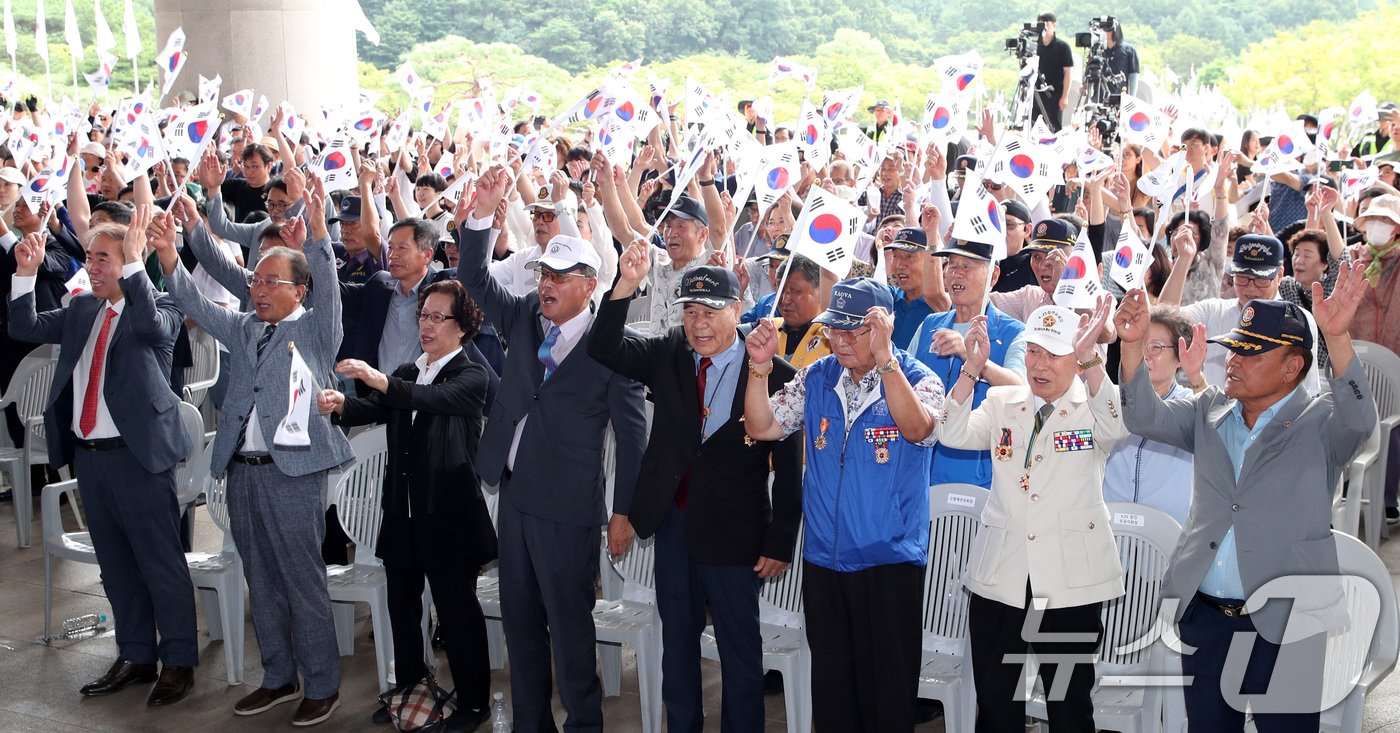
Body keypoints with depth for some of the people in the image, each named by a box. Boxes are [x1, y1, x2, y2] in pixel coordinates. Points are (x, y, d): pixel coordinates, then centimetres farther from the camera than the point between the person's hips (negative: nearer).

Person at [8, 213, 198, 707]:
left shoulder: (159, 308, -7)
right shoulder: (82, 309, 13)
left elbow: (151, 326, -29)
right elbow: (24, 329, 8)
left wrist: (134, 262, -34)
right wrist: (26, 273, -3)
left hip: (138, 454, -7)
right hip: (88, 455, 7)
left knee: (161, 563, 1)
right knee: (116, 565, 16)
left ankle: (179, 662, 12)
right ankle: (136, 657, 28)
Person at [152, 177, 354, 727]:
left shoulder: (316, 329, -1)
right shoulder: (245, 330, 16)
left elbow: (327, 288, -17)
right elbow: (199, 308, 9)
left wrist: (318, 233, -33)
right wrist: (171, 262, -7)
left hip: (293, 470, -6)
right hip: (242, 469, 6)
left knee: (303, 581, 0)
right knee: (261, 582, 14)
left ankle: (322, 685, 12)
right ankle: (279, 677, 27)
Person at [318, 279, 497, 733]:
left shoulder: (472, 377, -5)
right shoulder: (407, 374, 16)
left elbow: (439, 398, -26)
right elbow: (373, 409, 1)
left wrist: (379, 380, -40)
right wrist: (341, 404, -22)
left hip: (448, 513, -6)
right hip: (403, 510, 6)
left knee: (457, 609, 1)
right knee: (402, 606, 13)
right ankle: (409, 690, 28)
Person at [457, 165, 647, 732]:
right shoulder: (524, 318, 6)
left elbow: (632, 434, -9)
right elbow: (475, 279, 3)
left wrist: (624, 511, -10)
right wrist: (482, 212, -12)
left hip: (567, 509, -6)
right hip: (515, 494, 6)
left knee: (570, 625, 3)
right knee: (519, 620, 15)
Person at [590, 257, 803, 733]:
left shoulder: (773, 375, -14)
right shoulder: (668, 354, 0)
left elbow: (789, 469, -11)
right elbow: (604, 350, -13)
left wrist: (780, 543, -10)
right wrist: (626, 284, -26)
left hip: (734, 532, -4)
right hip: (672, 521, 5)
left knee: (740, 649, 10)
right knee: (677, 639, 19)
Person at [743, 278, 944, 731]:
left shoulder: (917, 379, -8)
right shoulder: (816, 379, 5)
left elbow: (918, 429, -28)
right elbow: (762, 428, 0)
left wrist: (884, 358, -38)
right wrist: (760, 367, -14)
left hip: (889, 560, -4)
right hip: (823, 557, 4)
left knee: (887, 691, 5)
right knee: (829, 682, 15)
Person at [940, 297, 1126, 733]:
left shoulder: (1092, 407, 1)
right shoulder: (1001, 403, 8)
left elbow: (1116, 428, -22)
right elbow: (954, 436, -8)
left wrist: (1090, 360, -36)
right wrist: (973, 367, -21)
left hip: (1070, 583, -2)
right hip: (1000, 579, 3)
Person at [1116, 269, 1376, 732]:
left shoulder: (1321, 422, -3)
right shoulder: (1211, 411, 10)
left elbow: (1360, 419, -23)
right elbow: (1146, 418, 0)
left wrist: (1336, 337, -38)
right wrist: (1132, 344, -16)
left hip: (1282, 623, -4)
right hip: (1203, 615, 4)